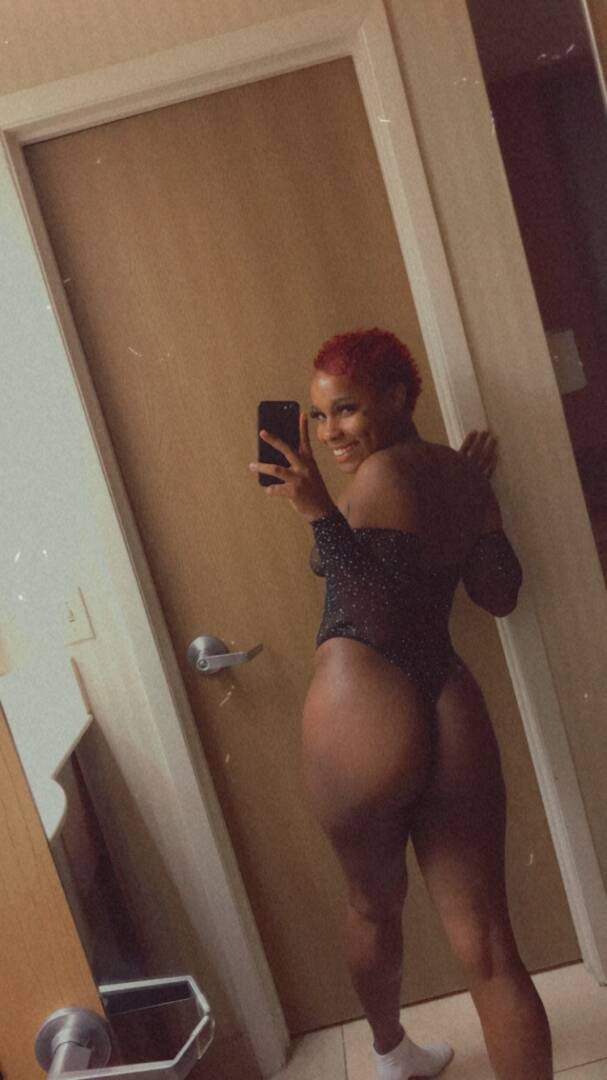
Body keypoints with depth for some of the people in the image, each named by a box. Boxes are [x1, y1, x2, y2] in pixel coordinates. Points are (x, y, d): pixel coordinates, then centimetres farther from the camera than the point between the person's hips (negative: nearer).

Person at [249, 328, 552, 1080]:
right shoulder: (462, 473, 12)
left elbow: (378, 615, -17)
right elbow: (499, 592, 20)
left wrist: (317, 511, -22)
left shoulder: (381, 473, -9)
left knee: (372, 907, 23)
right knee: (485, 944, 9)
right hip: (452, 714, 6)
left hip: (363, 713, -5)